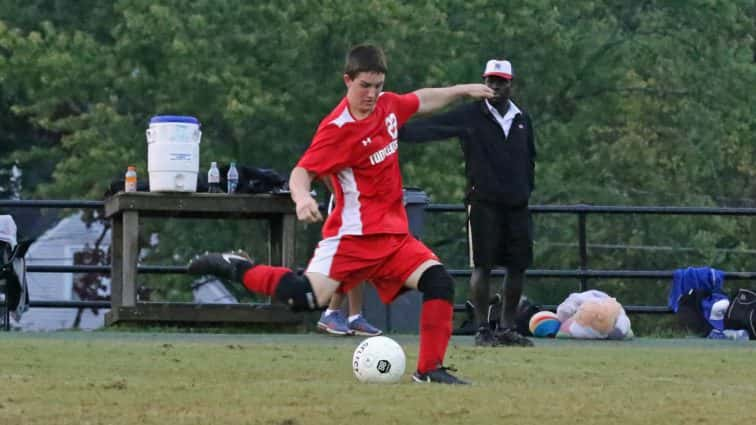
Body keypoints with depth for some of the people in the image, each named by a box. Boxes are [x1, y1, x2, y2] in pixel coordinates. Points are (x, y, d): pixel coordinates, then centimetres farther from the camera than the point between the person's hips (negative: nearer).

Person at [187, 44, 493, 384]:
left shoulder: (388, 105, 7)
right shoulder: (337, 129, -15)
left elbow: (422, 101, 29)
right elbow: (302, 172, -19)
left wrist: (463, 90, 37)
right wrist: (302, 197, -40)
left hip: (393, 234, 7)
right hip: (352, 234, -7)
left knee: (439, 282, -10)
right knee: (308, 298, -23)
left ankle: (429, 369, -1)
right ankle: (237, 269, -2)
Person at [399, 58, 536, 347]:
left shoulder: (522, 120, 12)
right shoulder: (469, 116, -3)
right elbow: (432, 127, -13)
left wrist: (527, 188, 14)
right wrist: (399, 131, -27)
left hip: (517, 204, 5)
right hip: (483, 202, -5)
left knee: (518, 266, 4)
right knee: (482, 266, -5)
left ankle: (507, 328, 14)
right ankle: (483, 329, 1)